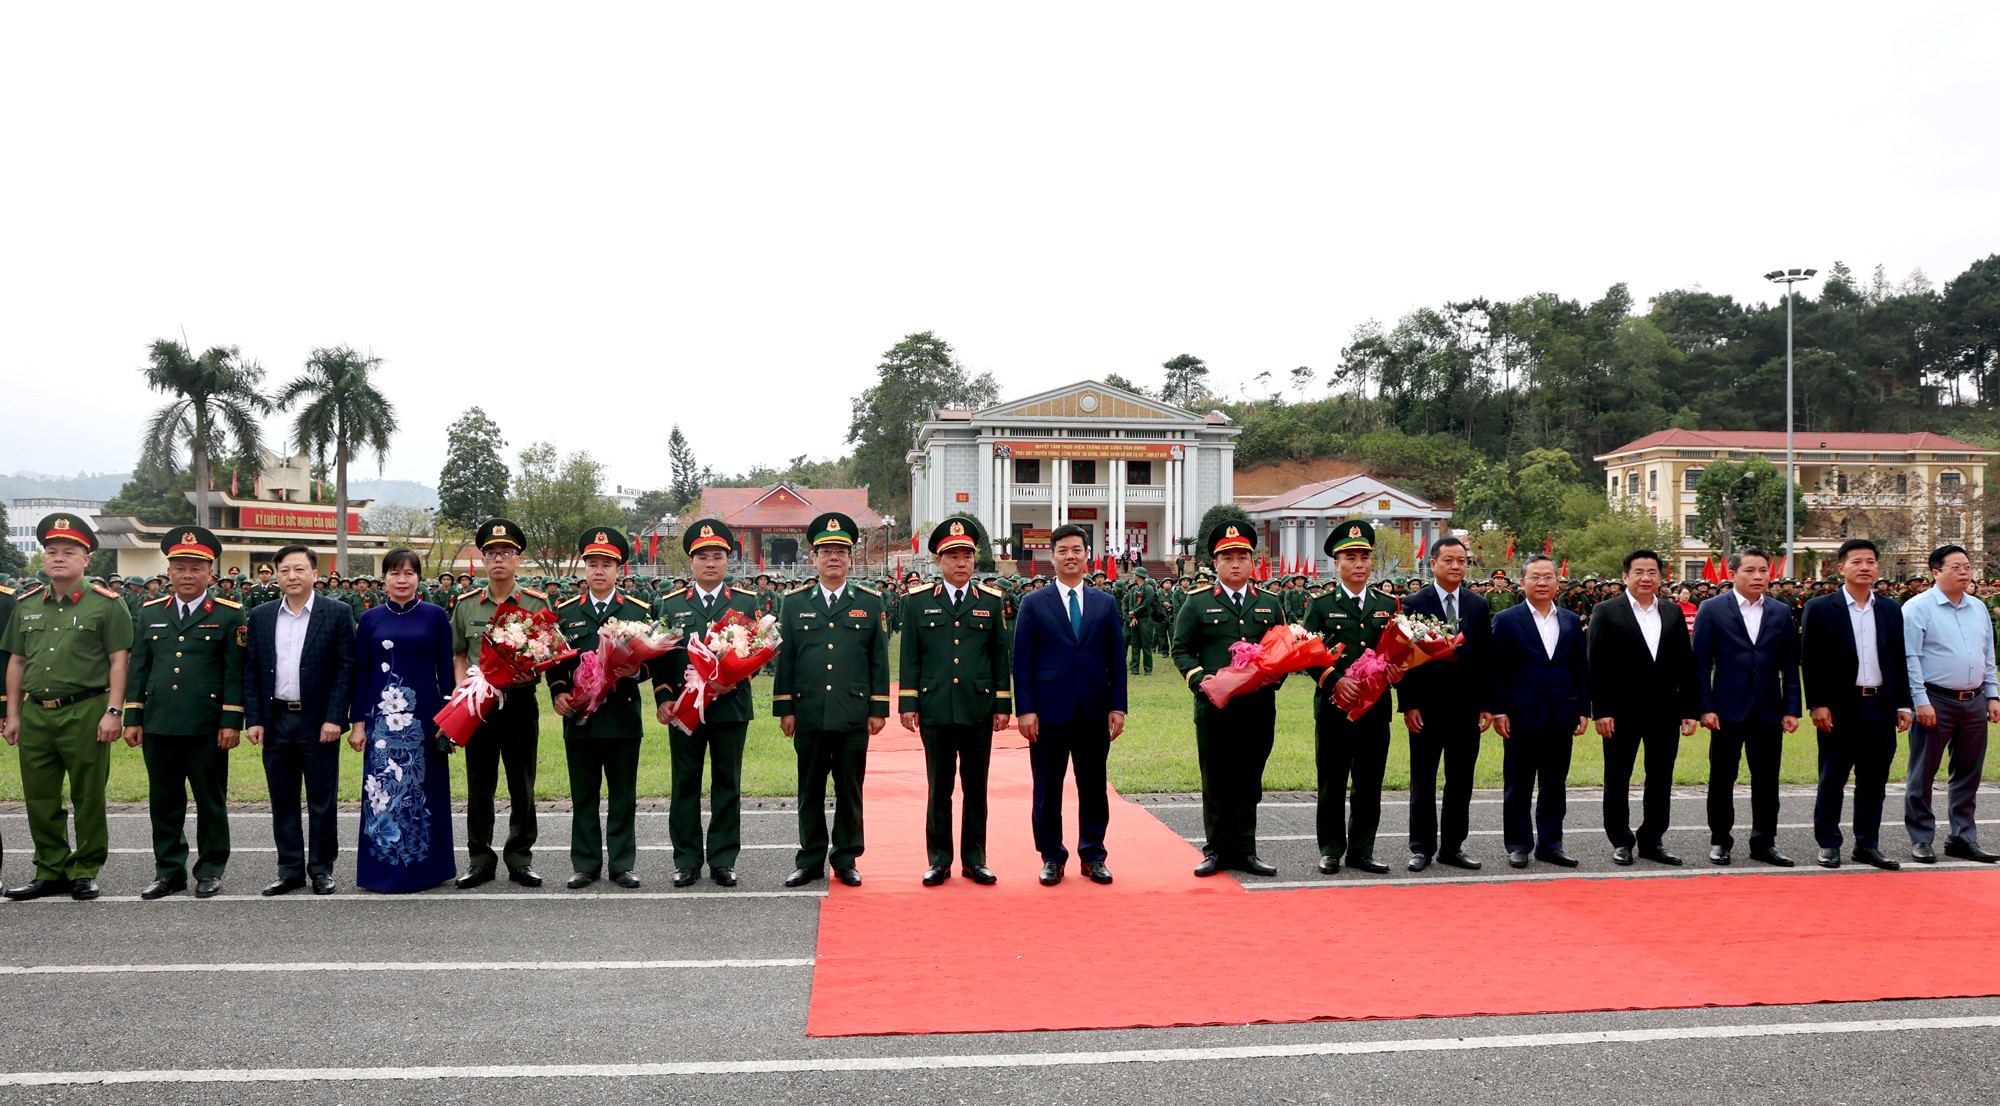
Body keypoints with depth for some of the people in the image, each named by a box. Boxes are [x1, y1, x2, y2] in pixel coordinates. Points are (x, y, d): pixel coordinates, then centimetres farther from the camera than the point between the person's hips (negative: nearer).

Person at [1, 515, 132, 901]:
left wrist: (113, 712, -12)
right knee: (40, 799, 9)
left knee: (88, 798, 2)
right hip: (35, 714, 5)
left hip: (84, 713, -5)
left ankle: (86, 872, 13)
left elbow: (119, 660, -5)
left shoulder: (106, 604, -2)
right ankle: (50, 872, 21)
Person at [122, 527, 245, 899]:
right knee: (164, 802, 10)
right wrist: (132, 719, 7)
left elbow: (235, 673, -4)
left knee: (210, 801, 5)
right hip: (158, 726, 4)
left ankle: (211, 870, 15)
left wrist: (231, 722, -9)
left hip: (207, 728, -4)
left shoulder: (228, 615, -1)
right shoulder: (150, 613, 11)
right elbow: (138, 668, 12)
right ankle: (168, 871, 20)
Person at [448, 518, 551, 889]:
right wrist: (462, 689, -3)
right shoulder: (465, 604, 6)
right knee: (479, 786, 8)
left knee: (522, 786, 6)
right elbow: (458, 655, 12)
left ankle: (520, 857, 17)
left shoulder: (537, 603, 0)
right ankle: (480, 859, 19)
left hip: (521, 702, -1)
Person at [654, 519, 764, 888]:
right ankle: (687, 860, 15)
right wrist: (663, 698, -4)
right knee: (685, 785, 5)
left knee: (728, 785, 5)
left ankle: (723, 860, 14)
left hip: (731, 706, 0)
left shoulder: (746, 602, 6)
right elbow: (659, 655, 7)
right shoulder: (671, 604, 9)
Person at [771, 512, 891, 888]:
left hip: (854, 715, 0)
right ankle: (811, 860, 18)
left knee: (850, 791, 6)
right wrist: (784, 708, 2)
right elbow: (783, 658, 7)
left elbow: (879, 660, 5)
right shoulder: (794, 602, 7)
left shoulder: (871, 602, 5)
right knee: (810, 791, 8)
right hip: (808, 714, 1)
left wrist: (878, 709, 0)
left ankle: (846, 860, 17)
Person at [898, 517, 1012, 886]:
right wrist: (908, 704, -2)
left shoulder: (992, 601, 7)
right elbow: (910, 658, 4)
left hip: (979, 710, 1)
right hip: (935, 710, -1)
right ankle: (939, 860, 14)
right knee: (939, 789, 6)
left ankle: (974, 859, 17)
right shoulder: (919, 601, 5)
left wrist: (1003, 705, 3)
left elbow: (1001, 658, 7)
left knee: (976, 788, 7)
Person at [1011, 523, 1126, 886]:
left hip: (1094, 711, 2)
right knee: (1047, 788, 5)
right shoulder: (1033, 603, 2)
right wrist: (1025, 709, -8)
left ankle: (1093, 856, 20)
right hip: (1049, 709, -2)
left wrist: (1117, 706, 0)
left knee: (1094, 787, 9)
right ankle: (1051, 857, 16)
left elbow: (1116, 659, 7)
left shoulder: (1105, 604, 8)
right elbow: (1022, 661, -1)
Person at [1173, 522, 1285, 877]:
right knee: (1216, 782, 4)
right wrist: (1200, 678, -12)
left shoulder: (1270, 603, 12)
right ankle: (1217, 850, 13)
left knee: (1249, 781, 8)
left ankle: (1244, 850, 16)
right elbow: (1181, 649, 4)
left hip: (1258, 707, 2)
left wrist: (1275, 676, -4)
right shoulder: (1197, 603, 4)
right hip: (1214, 706, -2)